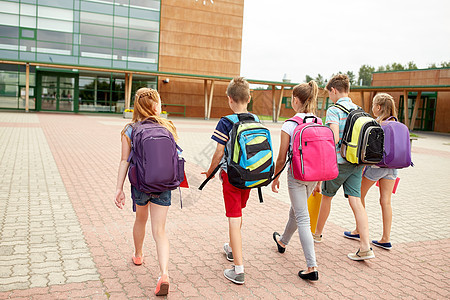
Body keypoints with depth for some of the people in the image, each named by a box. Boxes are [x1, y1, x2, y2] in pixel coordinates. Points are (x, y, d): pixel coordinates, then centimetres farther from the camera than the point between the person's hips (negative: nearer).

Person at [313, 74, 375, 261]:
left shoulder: (334, 111, -11)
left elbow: (334, 139, -22)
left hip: (339, 162, -6)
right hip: (357, 162, 6)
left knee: (326, 197, 13)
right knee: (355, 201, 2)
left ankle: (317, 233, 33)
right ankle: (365, 247, -6)